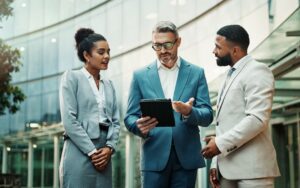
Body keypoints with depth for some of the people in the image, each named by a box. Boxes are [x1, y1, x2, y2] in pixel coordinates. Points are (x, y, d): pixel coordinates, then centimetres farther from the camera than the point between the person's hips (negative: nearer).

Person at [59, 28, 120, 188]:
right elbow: (69, 120, -9)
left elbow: (115, 121, 12)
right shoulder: (72, 77, 1)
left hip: (103, 156, 5)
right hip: (79, 153, -5)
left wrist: (109, 147, -6)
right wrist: (92, 151, -12)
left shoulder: (108, 85, 17)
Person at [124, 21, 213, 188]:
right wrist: (139, 125, -19)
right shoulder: (140, 76, 7)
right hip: (155, 156, 0)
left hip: (186, 156, 0)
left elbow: (207, 116, 1)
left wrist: (189, 113, -21)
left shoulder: (196, 73, 6)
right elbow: (130, 117, 5)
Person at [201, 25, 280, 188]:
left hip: (252, 168, -8)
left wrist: (221, 144, -17)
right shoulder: (231, 76, 21)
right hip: (228, 168, 8)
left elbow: (258, 119, -19)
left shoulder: (257, 71, -7)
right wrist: (216, 163, 15)